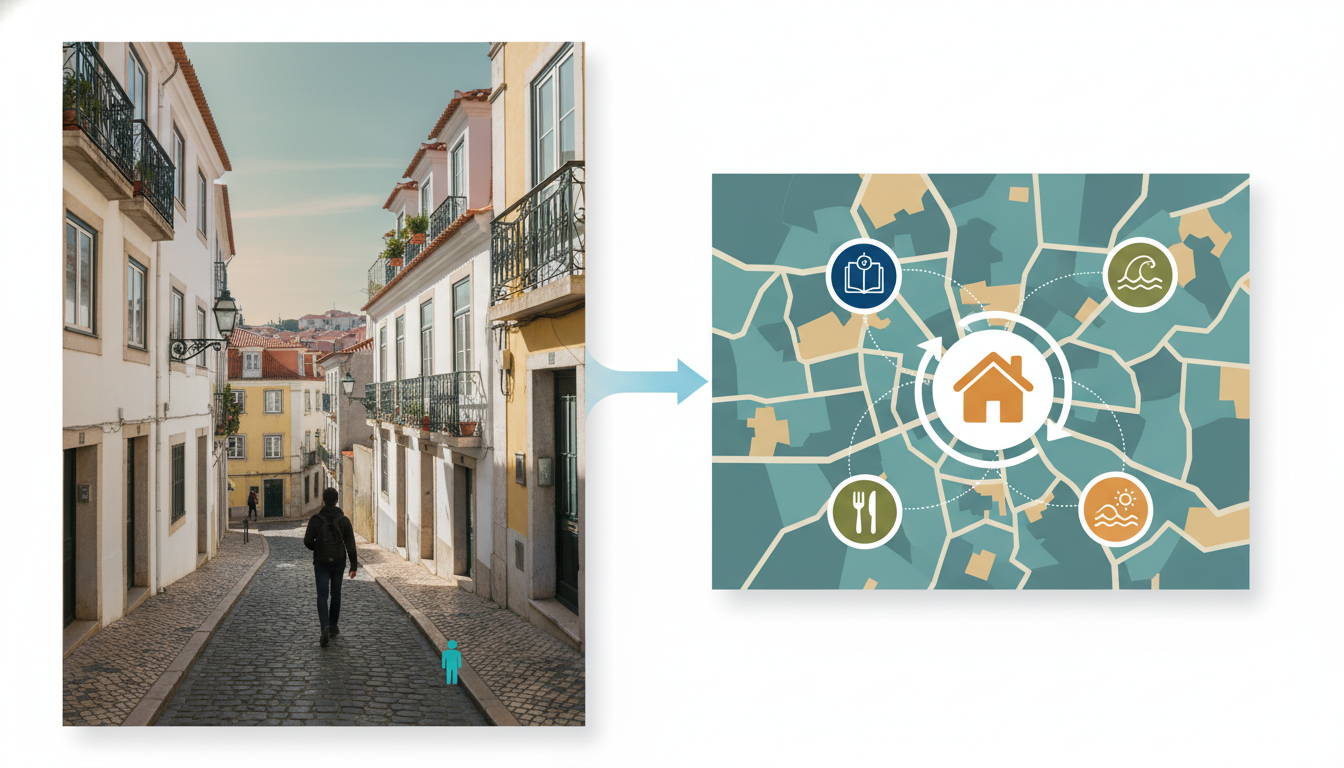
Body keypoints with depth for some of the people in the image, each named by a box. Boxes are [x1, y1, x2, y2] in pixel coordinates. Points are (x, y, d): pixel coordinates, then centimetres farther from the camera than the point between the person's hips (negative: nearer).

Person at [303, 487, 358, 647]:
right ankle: (333, 627, 27)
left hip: (321, 563, -1)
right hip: (338, 563, 1)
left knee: (322, 596, -1)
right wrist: (354, 566, -6)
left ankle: (325, 627, -22)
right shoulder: (344, 520, -6)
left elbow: (307, 541, -9)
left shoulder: (315, 519, -10)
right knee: (336, 594, 18)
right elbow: (350, 544, -9)